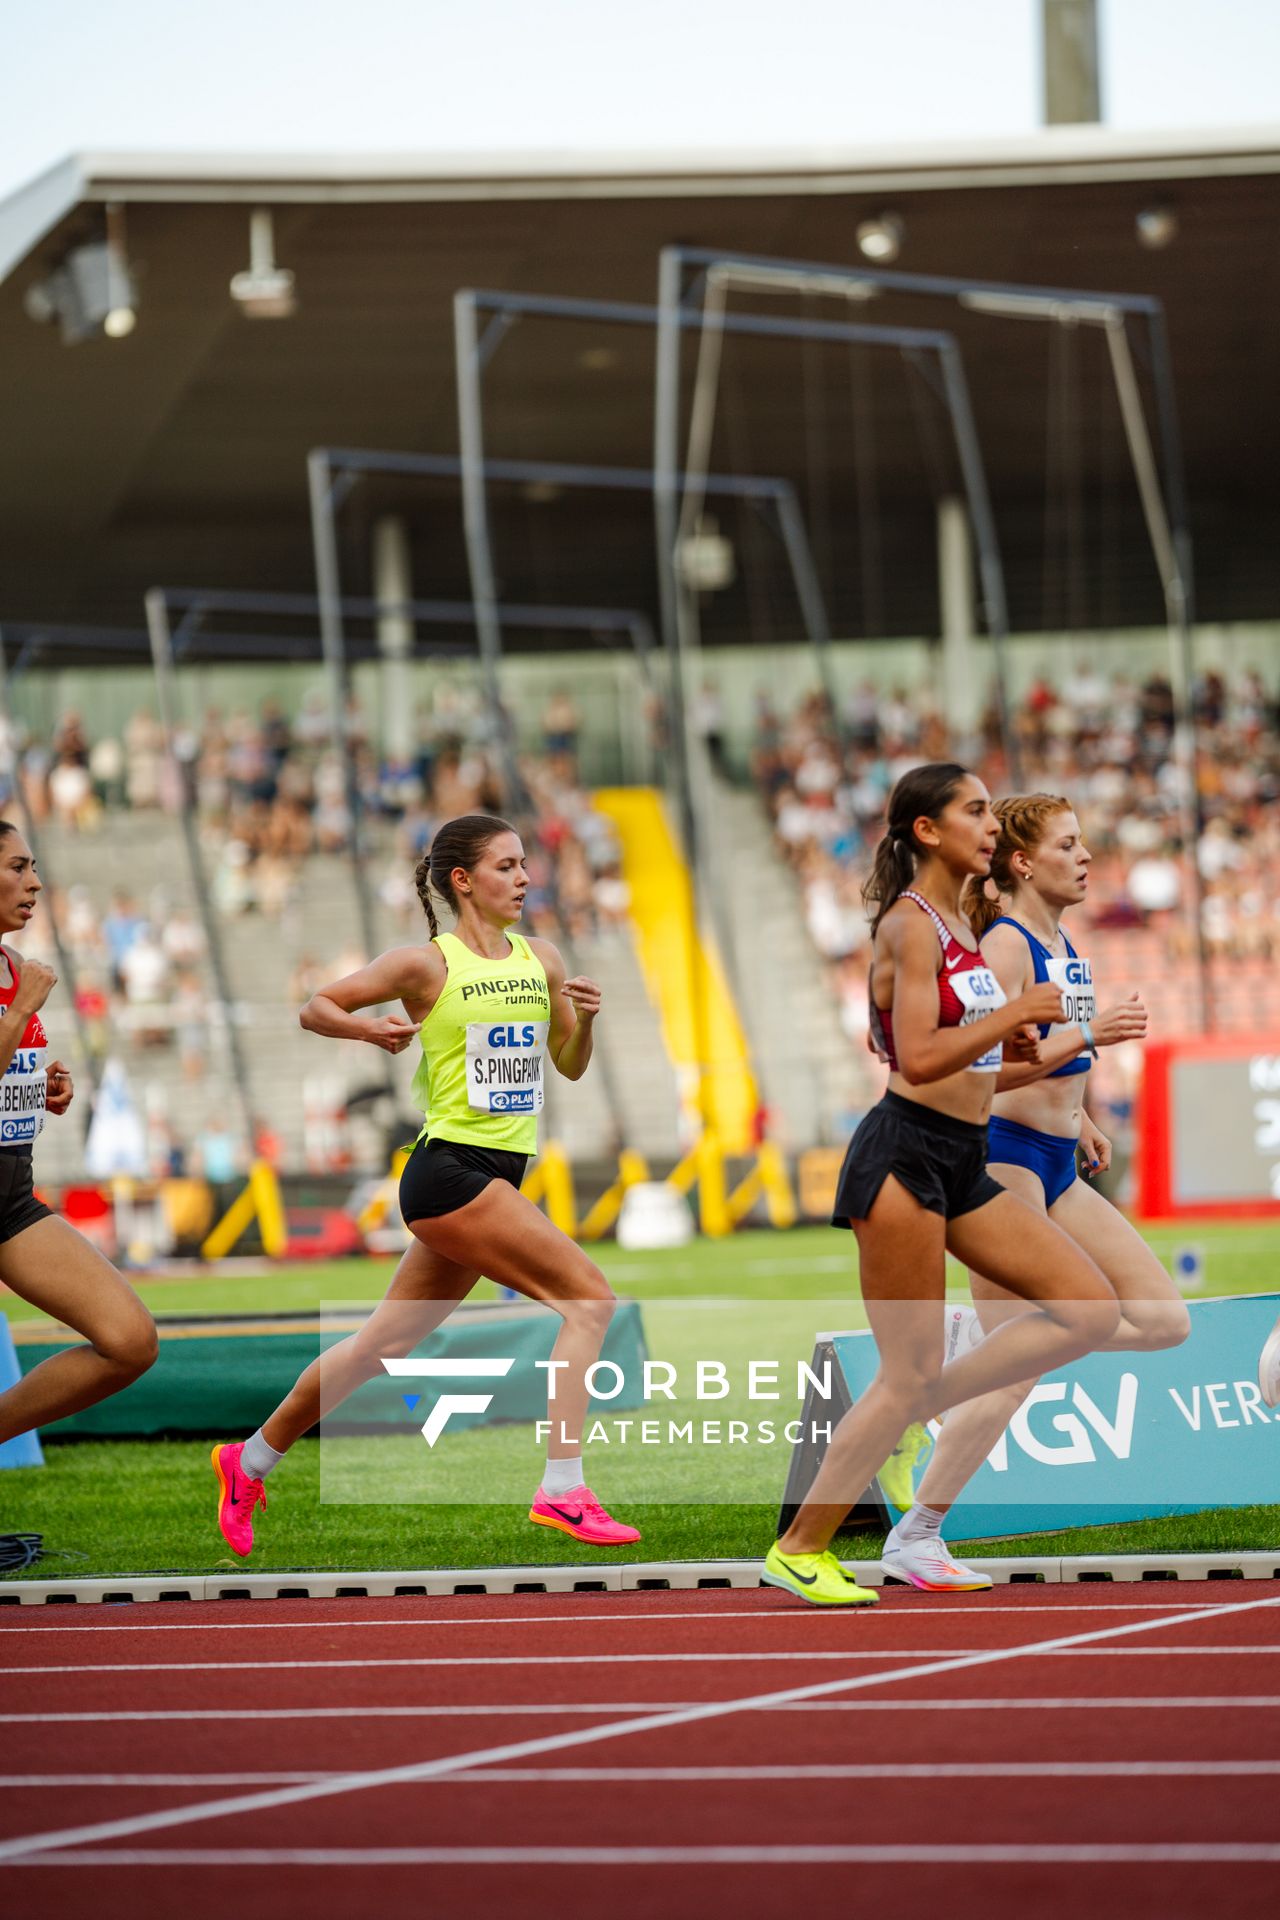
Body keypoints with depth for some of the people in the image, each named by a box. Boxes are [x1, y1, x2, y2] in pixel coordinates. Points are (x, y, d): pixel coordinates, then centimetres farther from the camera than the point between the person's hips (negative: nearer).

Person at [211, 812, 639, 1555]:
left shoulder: (541, 959, 11)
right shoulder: (427, 965, -6)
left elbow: (571, 1067, 18)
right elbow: (316, 1008, 3)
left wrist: (584, 1020, -2)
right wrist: (369, 1029, -17)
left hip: (497, 1176, 7)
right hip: (451, 1167, -7)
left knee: (386, 1343, 14)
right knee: (589, 1296, -16)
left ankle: (251, 1460, 29)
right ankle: (563, 1489, -17)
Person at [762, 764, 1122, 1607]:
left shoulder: (959, 925, 16)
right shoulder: (911, 923, -12)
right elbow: (918, 1059, -21)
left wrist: (1011, 1043, 8)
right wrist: (1014, 1014, -17)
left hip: (962, 1163, 9)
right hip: (905, 1154, -9)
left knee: (1092, 1309, 1)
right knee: (911, 1374, -6)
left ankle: (913, 1412, 6)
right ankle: (798, 1550, 6)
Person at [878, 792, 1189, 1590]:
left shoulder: (1063, 946, 13)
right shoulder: (1006, 944, -14)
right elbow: (984, 1070, -22)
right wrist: (1085, 1035, -26)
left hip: (1057, 1172, 9)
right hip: (1003, 1159, -9)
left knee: (1166, 1321, 1)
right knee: (1013, 1376, -8)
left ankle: (1009, 1331, 11)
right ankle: (915, 1537, 1)